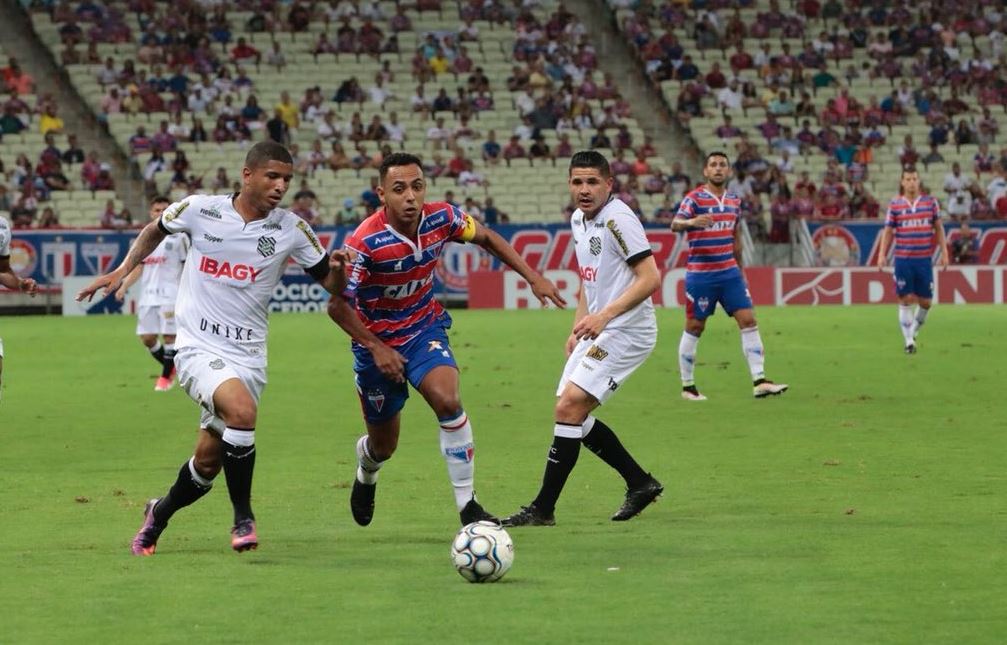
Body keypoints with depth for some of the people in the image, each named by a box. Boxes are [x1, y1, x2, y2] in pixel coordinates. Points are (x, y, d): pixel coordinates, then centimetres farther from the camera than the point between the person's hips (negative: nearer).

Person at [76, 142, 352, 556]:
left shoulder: (291, 230, -2)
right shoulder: (200, 210, -5)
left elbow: (332, 285, 4)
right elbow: (156, 230, 16)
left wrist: (338, 269, -18)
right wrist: (124, 269, 7)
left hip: (248, 357, 3)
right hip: (198, 348, -3)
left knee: (208, 463, 7)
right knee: (242, 410, -32)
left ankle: (159, 514, 39)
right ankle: (243, 518, -15)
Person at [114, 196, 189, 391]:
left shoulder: (178, 236, 1)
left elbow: (187, 265, 2)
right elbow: (138, 266, 16)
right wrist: (124, 287, 4)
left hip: (170, 294, -5)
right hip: (148, 294, 5)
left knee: (169, 335, -7)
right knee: (147, 337, 1)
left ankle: (166, 376, 6)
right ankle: (170, 367, 21)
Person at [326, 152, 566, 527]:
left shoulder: (441, 218, -16)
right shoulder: (366, 242, -28)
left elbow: (486, 238, 5)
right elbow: (338, 305, -20)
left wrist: (533, 277, 2)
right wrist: (376, 348, -24)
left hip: (424, 328, 2)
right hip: (377, 340, -2)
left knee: (447, 401, -26)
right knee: (384, 445, 9)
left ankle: (467, 506, -18)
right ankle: (366, 472, 50)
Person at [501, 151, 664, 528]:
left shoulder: (617, 219, -16)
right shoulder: (579, 221, 12)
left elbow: (650, 278, -22)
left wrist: (603, 316, -28)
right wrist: (578, 326, 16)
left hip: (625, 331, -10)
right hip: (596, 331, 10)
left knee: (569, 407, -17)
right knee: (573, 414, 9)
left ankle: (543, 510, -14)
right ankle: (640, 483, 21)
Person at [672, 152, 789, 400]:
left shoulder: (734, 200, 9)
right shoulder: (694, 198, -9)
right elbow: (675, 224, -26)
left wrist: (739, 267, 22)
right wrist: (692, 222, -47)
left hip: (729, 273, 5)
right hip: (700, 274, -5)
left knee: (748, 320, -4)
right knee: (694, 327, 1)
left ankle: (759, 381, -5)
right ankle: (687, 386, 12)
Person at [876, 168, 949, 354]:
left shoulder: (931, 201, 5)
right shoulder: (894, 204, 3)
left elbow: (939, 228, 10)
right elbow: (888, 231, 6)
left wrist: (944, 251, 4)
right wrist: (882, 254, -3)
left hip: (924, 260, 1)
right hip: (903, 260, -1)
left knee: (925, 301, 3)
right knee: (906, 300, -3)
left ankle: (914, 331, 28)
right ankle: (908, 341, 3)